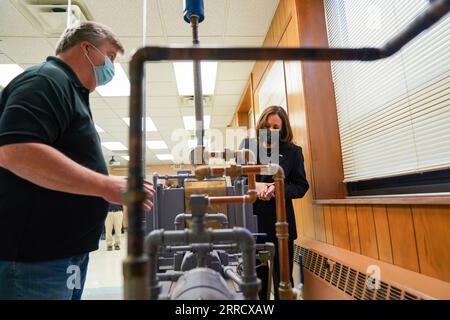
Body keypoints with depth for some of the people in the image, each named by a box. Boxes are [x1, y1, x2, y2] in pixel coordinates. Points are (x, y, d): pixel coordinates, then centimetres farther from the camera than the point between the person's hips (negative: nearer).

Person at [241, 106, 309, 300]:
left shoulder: (293, 151, 3)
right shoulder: (247, 145, 7)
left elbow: (301, 186, 1)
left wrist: (278, 189, -18)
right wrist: (254, 185, -16)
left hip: (280, 221, -1)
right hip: (252, 219, 1)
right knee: (256, 276, 15)